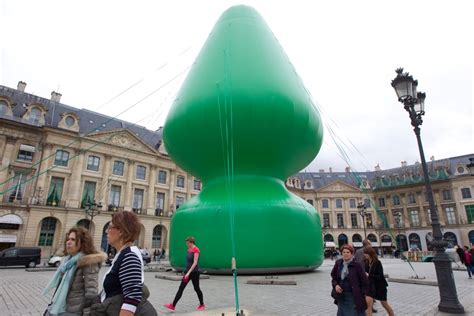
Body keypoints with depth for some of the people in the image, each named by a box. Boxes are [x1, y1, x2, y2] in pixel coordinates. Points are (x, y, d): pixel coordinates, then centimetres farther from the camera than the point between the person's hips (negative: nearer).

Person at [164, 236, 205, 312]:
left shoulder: (196, 250, -18)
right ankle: (173, 305, 5)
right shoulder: (189, 249, 7)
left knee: (196, 288, 6)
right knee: (181, 288, 3)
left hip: (194, 272, -7)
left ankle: (202, 305, 25)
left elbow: (195, 263, -23)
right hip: (187, 271, 7)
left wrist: (188, 273, -27)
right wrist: (186, 272, 20)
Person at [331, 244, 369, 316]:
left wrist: (362, 293, -9)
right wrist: (335, 285, -5)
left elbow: (364, 281, -8)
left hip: (354, 296, -4)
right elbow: (334, 277, 13)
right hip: (341, 296, 5)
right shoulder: (338, 263, 0)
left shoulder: (356, 265, -13)